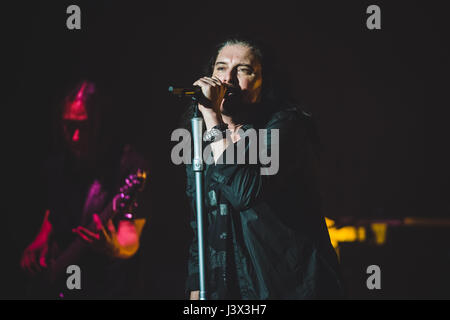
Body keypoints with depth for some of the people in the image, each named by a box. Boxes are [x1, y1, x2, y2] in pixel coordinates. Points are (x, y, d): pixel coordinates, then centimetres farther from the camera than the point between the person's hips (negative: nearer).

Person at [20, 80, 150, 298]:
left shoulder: (130, 166, -14)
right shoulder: (57, 164, 5)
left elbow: (130, 239, -20)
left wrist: (116, 249, -40)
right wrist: (40, 243, 5)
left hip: (106, 286, -4)